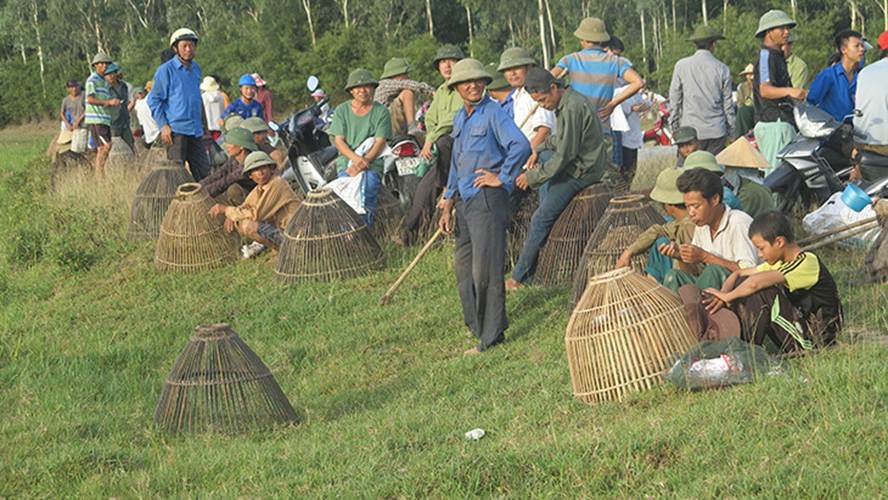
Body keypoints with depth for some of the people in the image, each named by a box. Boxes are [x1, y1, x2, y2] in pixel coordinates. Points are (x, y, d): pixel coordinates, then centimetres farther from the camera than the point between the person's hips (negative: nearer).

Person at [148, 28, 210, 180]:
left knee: (204, 172, 5)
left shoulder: (196, 68, 15)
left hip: (196, 130, 6)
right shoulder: (166, 70, -6)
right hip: (176, 130, -6)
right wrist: (163, 126, -12)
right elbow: (154, 100, -5)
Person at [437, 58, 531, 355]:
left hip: (488, 198, -9)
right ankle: (477, 326, 23)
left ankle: (491, 335, -1)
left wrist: (502, 178, -15)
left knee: (485, 269, -7)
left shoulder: (493, 113, -11)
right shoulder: (460, 118, 16)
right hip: (465, 200, 9)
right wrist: (447, 206, 21)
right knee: (463, 267, 12)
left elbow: (521, 146, -25)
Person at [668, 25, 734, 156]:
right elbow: (728, 103, 6)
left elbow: (674, 99, 3)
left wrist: (674, 125, 12)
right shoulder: (722, 69, 1)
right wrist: (730, 130, 15)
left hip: (690, 130, -1)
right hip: (716, 131, 1)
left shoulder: (681, 66, 0)